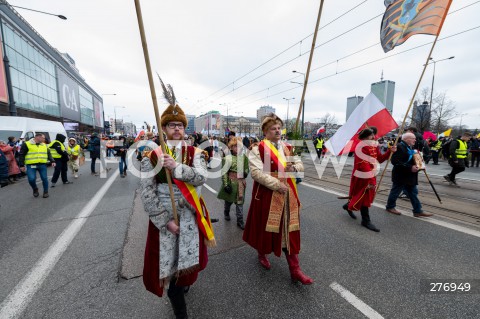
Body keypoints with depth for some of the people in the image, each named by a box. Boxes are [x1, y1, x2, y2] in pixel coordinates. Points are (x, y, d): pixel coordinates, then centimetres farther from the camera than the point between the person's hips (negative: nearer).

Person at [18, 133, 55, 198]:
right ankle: (35, 189, 18)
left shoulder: (44, 145, 13)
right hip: (31, 165, -3)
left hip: (42, 165, 3)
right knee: (31, 179, -10)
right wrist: (21, 165, -3)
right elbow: (22, 155, 0)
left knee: (44, 178, 4)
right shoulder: (27, 144, 0)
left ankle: (45, 192, 18)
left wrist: (52, 161, 1)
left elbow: (49, 154, 16)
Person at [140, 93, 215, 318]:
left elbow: (201, 178, -17)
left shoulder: (195, 153, 0)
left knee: (187, 256, 14)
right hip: (163, 216, -1)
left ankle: (182, 282, 53)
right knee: (168, 261, 8)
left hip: (189, 213, 2)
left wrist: (176, 167, -28)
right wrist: (166, 221, -12)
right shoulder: (152, 157, -5)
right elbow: (147, 194, -8)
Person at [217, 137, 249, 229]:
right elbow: (224, 172, -13)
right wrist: (226, 184, -16)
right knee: (229, 199, 17)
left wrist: (245, 173, -6)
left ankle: (240, 220, 18)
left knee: (240, 201, 7)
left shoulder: (244, 157, 1)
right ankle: (226, 213, 46)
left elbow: (247, 168, 16)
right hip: (231, 182, -3)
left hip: (241, 182, 3)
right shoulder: (228, 158, -14)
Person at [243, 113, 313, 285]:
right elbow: (256, 172, -20)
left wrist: (294, 168, -12)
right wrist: (276, 184, -22)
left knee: (289, 229, 10)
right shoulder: (258, 148, -11)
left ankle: (295, 269, 24)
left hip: (288, 195, 5)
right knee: (266, 226, 13)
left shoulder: (287, 147, 8)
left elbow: (300, 164, 12)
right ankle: (262, 254, 43)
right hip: (267, 195, -5)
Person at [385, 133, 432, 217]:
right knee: (395, 192, 6)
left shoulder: (410, 147, 13)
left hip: (409, 176, 10)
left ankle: (418, 211, 20)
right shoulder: (399, 147, -20)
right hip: (401, 176, -10)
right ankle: (390, 207, 22)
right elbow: (395, 161, -29)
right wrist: (410, 167, -26)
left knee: (413, 193, 12)